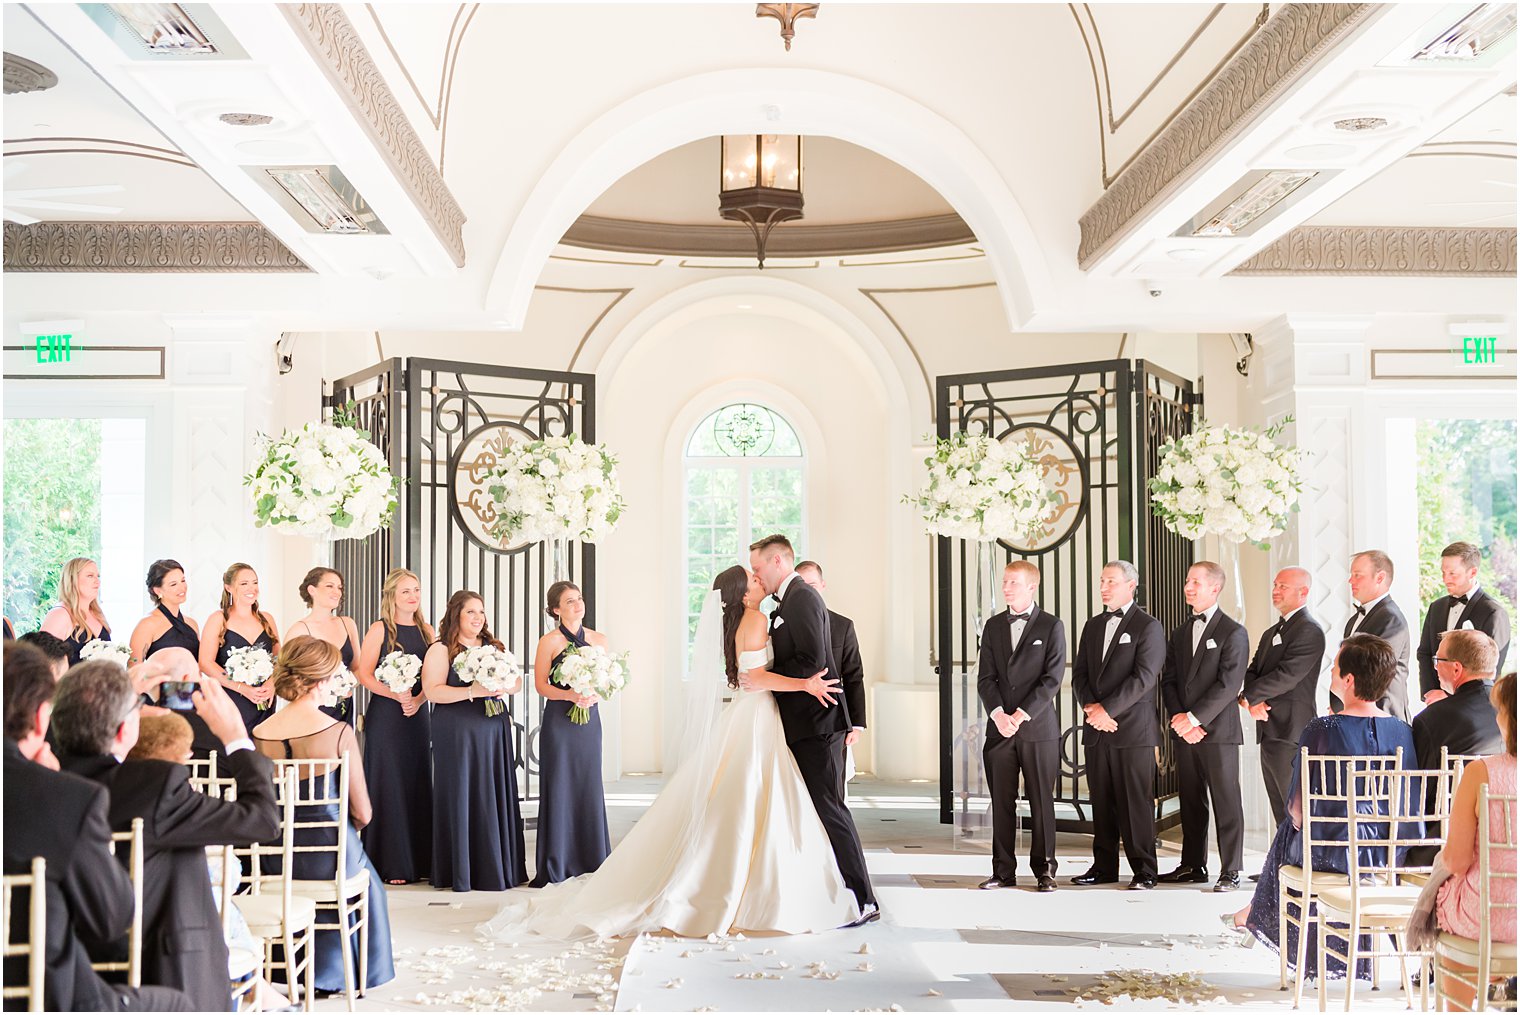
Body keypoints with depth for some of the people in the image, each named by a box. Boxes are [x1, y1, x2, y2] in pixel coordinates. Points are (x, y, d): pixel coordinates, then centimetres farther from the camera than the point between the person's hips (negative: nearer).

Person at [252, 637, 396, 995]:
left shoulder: (259, 734, -4)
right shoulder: (339, 732, -16)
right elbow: (362, 813, -10)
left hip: (276, 856, 4)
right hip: (329, 851, -4)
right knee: (369, 884, 31)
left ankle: (331, 974, 46)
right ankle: (367, 970, 46)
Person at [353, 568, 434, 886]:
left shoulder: (427, 631, 10)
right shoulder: (380, 630, -3)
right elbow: (364, 674, -9)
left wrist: (417, 700, -8)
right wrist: (395, 695, -20)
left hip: (418, 715, 5)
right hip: (385, 716, -5)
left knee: (418, 784, 7)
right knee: (388, 785, -2)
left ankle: (418, 860, 14)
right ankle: (390, 864, 3)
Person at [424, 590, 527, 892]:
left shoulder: (494, 648, 16)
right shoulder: (440, 650, -1)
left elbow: (517, 681, 16)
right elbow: (432, 691, -12)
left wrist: (504, 688, -7)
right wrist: (472, 692, -20)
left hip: (495, 731, 5)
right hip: (457, 735, -5)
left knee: (496, 798, 4)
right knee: (461, 797, -4)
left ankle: (498, 866, 10)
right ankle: (463, 872, 1)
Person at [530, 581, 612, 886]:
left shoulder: (599, 640, 9)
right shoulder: (549, 642, -3)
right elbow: (541, 685, -5)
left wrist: (594, 695, -8)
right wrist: (571, 695, -19)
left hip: (589, 719, 4)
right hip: (559, 720, -4)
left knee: (589, 786, 6)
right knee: (559, 788, -2)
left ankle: (590, 860, 15)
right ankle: (556, 866, 5)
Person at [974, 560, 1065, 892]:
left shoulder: (1051, 626, 1)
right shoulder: (993, 626, 12)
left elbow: (1052, 678, -7)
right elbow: (985, 677, 6)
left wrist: (1022, 715, -13)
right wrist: (998, 714, -9)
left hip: (1038, 726, -3)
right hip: (1000, 727, 3)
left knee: (1041, 802, 2)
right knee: (1002, 802, 4)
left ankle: (1044, 870, 10)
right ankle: (1003, 871, 10)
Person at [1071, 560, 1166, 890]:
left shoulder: (1148, 626, -3)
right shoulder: (1092, 626, 17)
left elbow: (1144, 677, -13)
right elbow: (1080, 673, 13)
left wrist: (1107, 709, -16)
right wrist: (1091, 707, -6)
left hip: (1133, 729, -6)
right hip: (1096, 729, 6)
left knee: (1137, 802, -3)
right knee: (1102, 801, 8)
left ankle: (1143, 869, 3)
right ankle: (1104, 866, 15)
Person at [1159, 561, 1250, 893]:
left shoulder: (1233, 632, -5)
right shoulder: (1180, 634, 16)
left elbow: (1229, 684, -13)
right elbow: (1169, 680, 11)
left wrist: (1195, 717, -16)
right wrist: (1179, 717, -5)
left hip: (1218, 730, -6)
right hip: (1185, 730, 6)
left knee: (1226, 802, -2)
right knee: (1190, 801, 10)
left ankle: (1231, 871, 3)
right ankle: (1193, 866, 18)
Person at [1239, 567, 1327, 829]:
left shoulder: (1309, 631, -10)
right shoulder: (1272, 633, 20)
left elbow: (1287, 675, -19)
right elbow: (1252, 672, 14)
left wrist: (1248, 696, -13)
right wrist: (1250, 701, -7)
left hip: (1290, 733, -9)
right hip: (1269, 732, 9)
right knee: (1281, 812, 13)